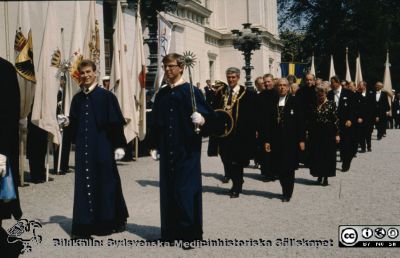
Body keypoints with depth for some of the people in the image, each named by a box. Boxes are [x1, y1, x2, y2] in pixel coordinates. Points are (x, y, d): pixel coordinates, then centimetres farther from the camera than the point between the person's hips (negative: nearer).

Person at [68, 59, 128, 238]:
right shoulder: (77, 98, 10)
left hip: (102, 148, -4)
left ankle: (113, 220, 21)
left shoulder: (106, 96, -3)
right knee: (84, 185, 4)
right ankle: (85, 225, 10)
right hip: (83, 148, 4)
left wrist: (118, 145, -9)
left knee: (106, 183, 4)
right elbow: (74, 123, 15)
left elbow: (116, 122, -5)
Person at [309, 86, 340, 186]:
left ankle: (326, 177, 10)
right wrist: (309, 132, 5)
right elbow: (310, 120, 9)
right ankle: (319, 175, 18)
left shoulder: (331, 104, -3)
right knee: (316, 154, 5)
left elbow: (335, 119, -5)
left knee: (327, 155, 2)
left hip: (328, 133, -3)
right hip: (316, 133, 3)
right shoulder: (314, 105, 6)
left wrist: (337, 134, -9)